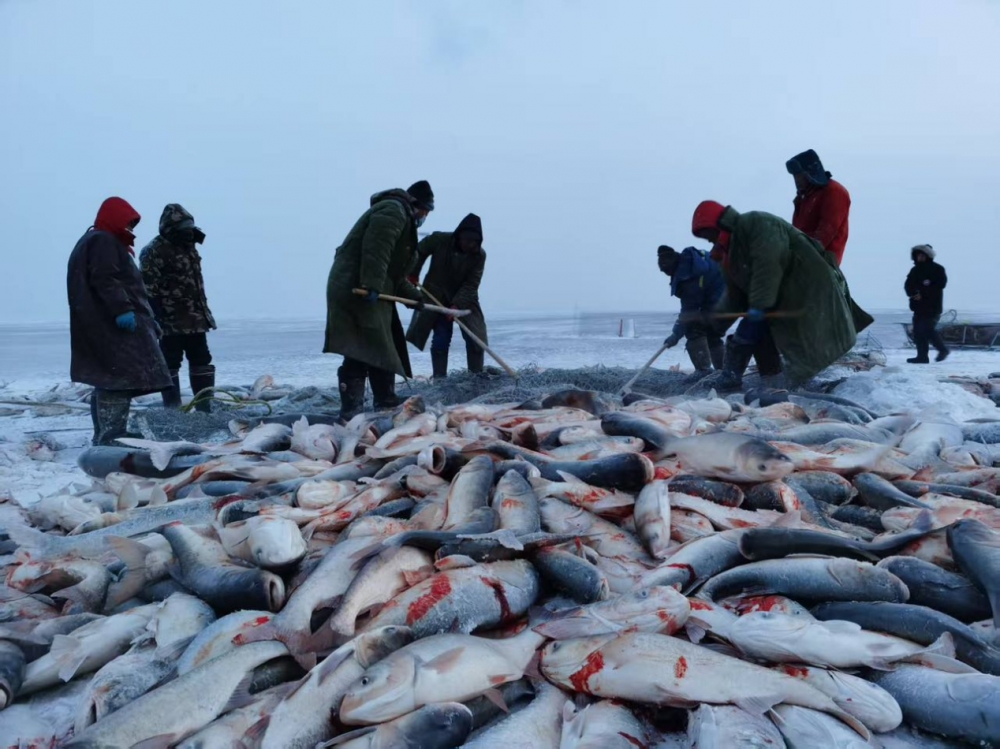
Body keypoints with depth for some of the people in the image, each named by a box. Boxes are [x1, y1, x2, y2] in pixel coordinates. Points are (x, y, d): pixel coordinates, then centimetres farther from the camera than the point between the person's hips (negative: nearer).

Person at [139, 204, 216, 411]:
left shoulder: (188, 247, 15)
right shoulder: (154, 251, -12)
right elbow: (148, 288, -18)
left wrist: (204, 312, 23)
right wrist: (154, 317, -23)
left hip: (195, 320, 9)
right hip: (171, 321, -9)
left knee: (202, 362, 11)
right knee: (170, 364, -1)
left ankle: (205, 406, 19)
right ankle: (173, 410, 5)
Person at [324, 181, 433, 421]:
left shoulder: (402, 218, 28)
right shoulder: (393, 210, -6)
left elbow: (394, 271, 28)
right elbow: (375, 249, -22)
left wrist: (412, 294, 21)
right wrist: (372, 285, -28)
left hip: (371, 292, 11)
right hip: (355, 289, -11)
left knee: (381, 351, 14)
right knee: (360, 352, -12)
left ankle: (387, 406, 21)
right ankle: (351, 412, -12)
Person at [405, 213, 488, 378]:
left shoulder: (479, 255, -18)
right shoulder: (439, 240, -19)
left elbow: (471, 285, -20)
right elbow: (419, 252, -1)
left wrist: (457, 305, -30)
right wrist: (413, 275, -8)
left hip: (464, 300, 1)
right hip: (437, 297, -1)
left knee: (475, 339, -4)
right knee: (440, 340, -4)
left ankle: (477, 376, 6)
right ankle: (439, 377, 4)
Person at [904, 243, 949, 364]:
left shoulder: (937, 269, -2)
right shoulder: (915, 270, 14)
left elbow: (940, 285, -12)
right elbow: (908, 286, 6)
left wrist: (923, 294, -20)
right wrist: (913, 293, -16)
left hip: (932, 306, -6)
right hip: (919, 306, 6)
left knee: (927, 329, -12)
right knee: (918, 331, 1)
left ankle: (943, 350, 9)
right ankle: (922, 356, 5)